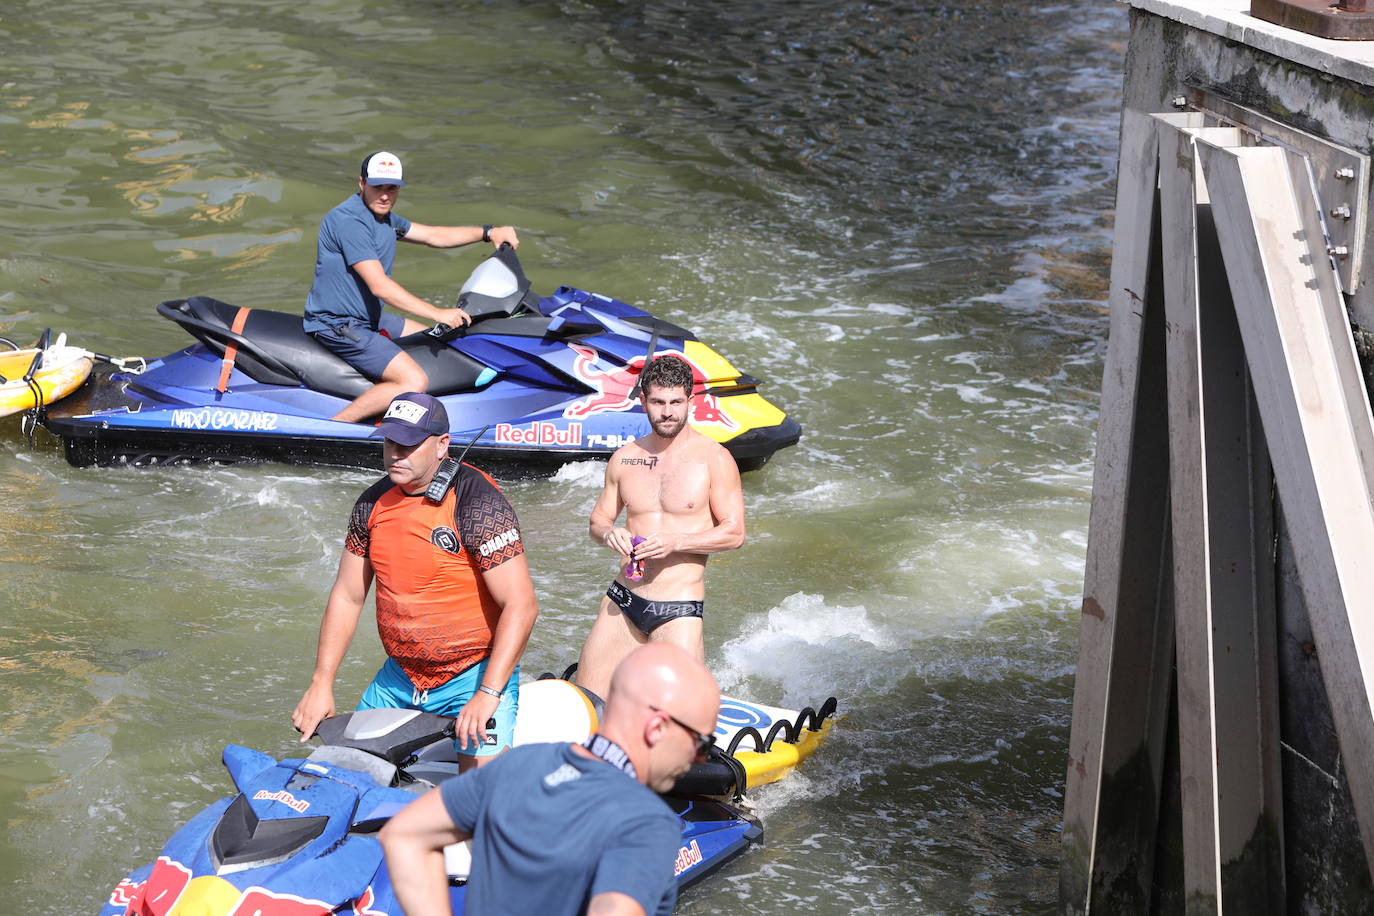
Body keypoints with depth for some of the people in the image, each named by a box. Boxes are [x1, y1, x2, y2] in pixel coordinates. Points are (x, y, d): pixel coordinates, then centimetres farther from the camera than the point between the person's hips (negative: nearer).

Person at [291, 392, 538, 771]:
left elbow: (521, 605, -20)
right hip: (398, 677, 6)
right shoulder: (373, 503, 4)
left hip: (473, 674, -6)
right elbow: (347, 597, 10)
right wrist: (321, 685, 5)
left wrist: (488, 694, -26)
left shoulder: (477, 501, -16)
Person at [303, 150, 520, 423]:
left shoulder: (383, 217, 10)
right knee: (414, 382, -23)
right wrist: (438, 314, -29)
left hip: (367, 317, 11)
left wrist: (488, 233, 9)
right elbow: (379, 285, -28)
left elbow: (432, 236, 20)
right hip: (338, 326, -11)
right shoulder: (349, 221, -22)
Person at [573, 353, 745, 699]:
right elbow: (598, 519, 17)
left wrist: (675, 542, -20)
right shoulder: (625, 458, 9)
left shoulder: (713, 458, -4)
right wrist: (609, 533, -8)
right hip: (623, 599, 4)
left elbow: (734, 532, -7)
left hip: (678, 608, -4)